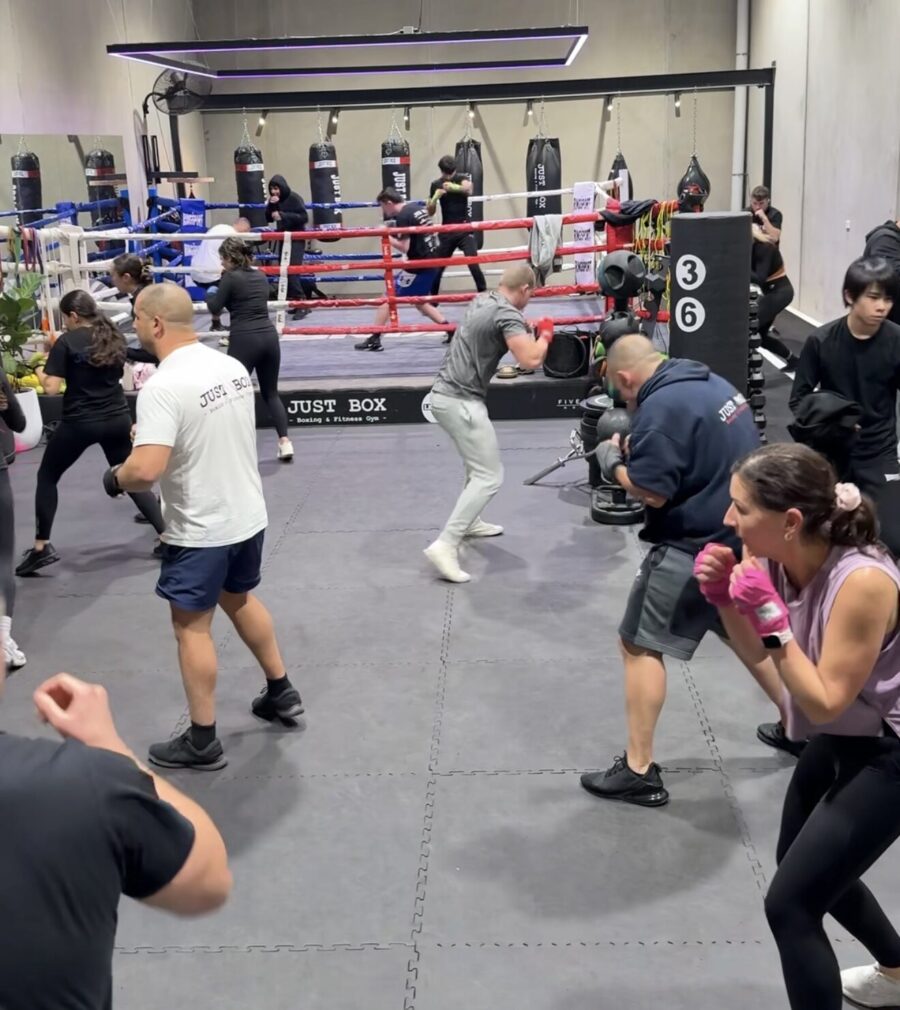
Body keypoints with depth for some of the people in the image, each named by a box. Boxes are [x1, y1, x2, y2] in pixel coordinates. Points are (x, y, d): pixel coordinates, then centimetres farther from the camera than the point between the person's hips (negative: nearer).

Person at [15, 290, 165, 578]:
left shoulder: (67, 341, -10)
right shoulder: (113, 337, 7)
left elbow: (52, 388, -12)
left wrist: (40, 371, 6)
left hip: (79, 423, -5)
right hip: (117, 420, 5)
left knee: (47, 476, 13)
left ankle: (41, 548, 10)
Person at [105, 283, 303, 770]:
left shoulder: (162, 388, -24)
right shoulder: (232, 366, 1)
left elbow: (146, 469, -32)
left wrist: (115, 478, -11)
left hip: (201, 530, -8)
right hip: (248, 515, 8)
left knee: (192, 626, 6)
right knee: (239, 600, 27)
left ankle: (202, 742, 17)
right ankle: (282, 692, 40)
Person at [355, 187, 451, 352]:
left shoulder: (402, 216, -14)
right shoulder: (419, 210, 13)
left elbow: (404, 247, -19)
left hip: (418, 265, -9)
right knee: (420, 302, 21)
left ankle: (374, 340, 0)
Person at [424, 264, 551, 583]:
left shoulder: (483, 302, 13)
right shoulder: (507, 314, -15)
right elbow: (530, 360, -26)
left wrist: (524, 330, 26)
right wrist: (545, 334, -7)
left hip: (446, 394, 10)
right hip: (461, 402, -10)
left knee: (478, 461, 29)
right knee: (489, 476, -9)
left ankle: (469, 521, 40)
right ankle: (445, 545, -18)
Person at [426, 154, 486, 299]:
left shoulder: (462, 178, -4)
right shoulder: (436, 184, 4)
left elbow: (468, 190, -28)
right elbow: (430, 212, 4)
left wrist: (454, 187, -49)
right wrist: (435, 197, -16)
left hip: (465, 229, -2)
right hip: (446, 231, 3)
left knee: (473, 264, -14)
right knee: (438, 266, 5)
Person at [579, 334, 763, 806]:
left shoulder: (662, 406, -20)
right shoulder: (710, 381, 8)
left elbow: (652, 493, -24)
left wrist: (614, 464, -6)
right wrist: (640, 449, 10)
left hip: (697, 547, -9)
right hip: (742, 536, 9)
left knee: (638, 645, 0)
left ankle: (639, 772, 3)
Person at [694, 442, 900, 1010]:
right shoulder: (775, 558, -12)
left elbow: (825, 703, -27)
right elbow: (757, 656, 1)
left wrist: (773, 618, -32)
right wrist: (726, 600, -16)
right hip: (840, 740, 8)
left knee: (790, 903, -9)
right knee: (809, 869, 25)